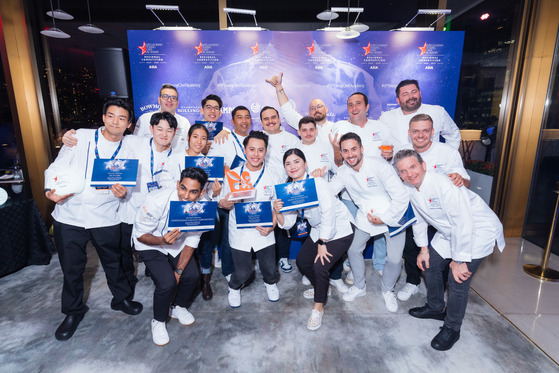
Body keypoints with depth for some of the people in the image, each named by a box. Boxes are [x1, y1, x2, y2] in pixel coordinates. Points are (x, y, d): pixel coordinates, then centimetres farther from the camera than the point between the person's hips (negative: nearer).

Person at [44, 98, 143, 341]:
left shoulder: (128, 152, 5)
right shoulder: (80, 137, 0)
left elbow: (125, 188, 6)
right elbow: (57, 168, 2)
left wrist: (121, 192, -17)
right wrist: (50, 190, -16)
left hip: (105, 219, 1)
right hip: (69, 216, 0)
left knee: (113, 262, 13)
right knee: (71, 267, 12)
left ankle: (122, 299, 38)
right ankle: (74, 311, 35)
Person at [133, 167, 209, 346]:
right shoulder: (157, 201, -33)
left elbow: (192, 241, -11)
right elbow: (140, 235, -20)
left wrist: (179, 270, -15)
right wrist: (162, 240, -40)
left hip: (177, 243, 4)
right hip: (150, 244, -3)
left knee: (192, 275, -12)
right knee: (167, 282, -20)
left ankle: (179, 307, 21)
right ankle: (158, 321, 11)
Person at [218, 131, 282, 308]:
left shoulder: (272, 177, -1)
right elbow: (222, 202, 2)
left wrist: (271, 226, -14)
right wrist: (226, 203, -21)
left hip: (264, 232, 1)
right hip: (239, 232, -1)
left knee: (270, 269, 6)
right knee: (243, 273, 3)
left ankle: (270, 283, 44)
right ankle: (234, 287, 40)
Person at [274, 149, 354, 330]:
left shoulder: (317, 183, -24)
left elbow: (328, 214, -26)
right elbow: (288, 223, -4)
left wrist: (322, 244, -22)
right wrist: (278, 212, -25)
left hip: (339, 230, -7)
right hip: (318, 231, 8)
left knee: (320, 266, -17)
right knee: (302, 261, 12)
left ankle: (318, 308, 9)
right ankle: (321, 287, 42)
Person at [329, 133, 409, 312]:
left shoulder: (380, 166, -23)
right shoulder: (343, 172, -7)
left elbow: (401, 197, -22)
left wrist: (384, 219, -21)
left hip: (392, 216, -4)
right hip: (365, 216, 5)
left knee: (394, 259, -5)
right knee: (353, 250, 7)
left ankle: (387, 290, 27)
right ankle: (359, 287, 33)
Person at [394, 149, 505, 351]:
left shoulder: (444, 185, -32)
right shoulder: (410, 188, -7)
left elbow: (463, 224, -30)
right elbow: (418, 218, 8)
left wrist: (459, 260, -23)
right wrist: (423, 248, 9)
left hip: (479, 231, -8)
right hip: (448, 233, 8)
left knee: (458, 279, -11)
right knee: (430, 265, 12)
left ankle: (452, 328, 12)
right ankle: (436, 308, 37)